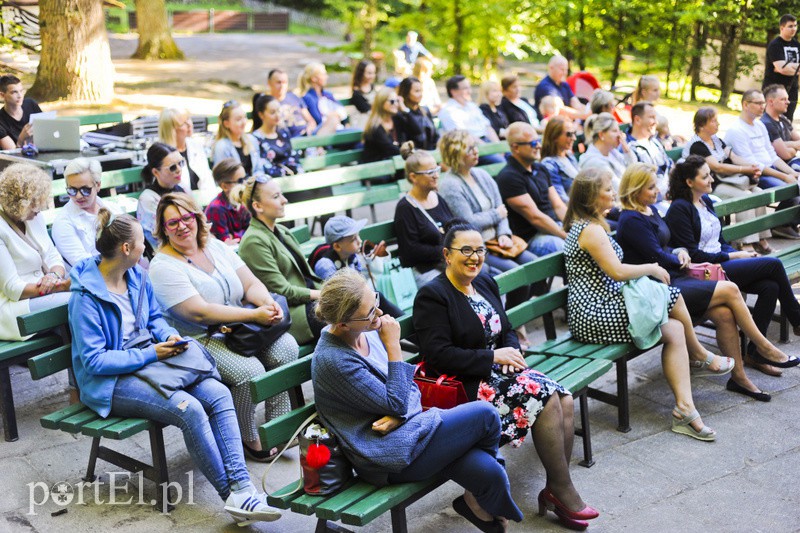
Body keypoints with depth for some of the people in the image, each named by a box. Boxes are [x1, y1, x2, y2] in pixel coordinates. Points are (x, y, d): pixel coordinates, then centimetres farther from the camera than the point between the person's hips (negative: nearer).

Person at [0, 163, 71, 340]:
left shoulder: (35, 217, 10)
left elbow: (53, 257, 12)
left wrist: (54, 274, -13)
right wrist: (64, 285, -23)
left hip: (42, 293, 7)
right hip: (14, 305, -7)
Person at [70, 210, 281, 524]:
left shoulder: (137, 275, 5)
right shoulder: (85, 297, -16)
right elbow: (94, 361, -18)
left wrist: (169, 336, -4)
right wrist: (151, 354, -19)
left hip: (148, 360, 8)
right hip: (110, 381, -7)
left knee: (219, 394, -18)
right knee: (189, 408, -30)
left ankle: (241, 487, -27)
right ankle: (234, 495, -19)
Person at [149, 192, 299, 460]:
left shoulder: (216, 247, 11)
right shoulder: (163, 266, -11)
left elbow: (251, 284, 8)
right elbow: (200, 313, -21)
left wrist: (268, 303, -16)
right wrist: (254, 315, -23)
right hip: (200, 340, -6)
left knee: (287, 347, -17)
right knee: (250, 372, -28)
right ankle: (248, 439, -4)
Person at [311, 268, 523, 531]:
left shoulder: (369, 331, 3)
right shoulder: (333, 360, -21)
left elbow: (410, 386, 10)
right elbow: (395, 404, -18)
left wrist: (398, 414, -11)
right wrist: (393, 345, -18)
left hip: (409, 427, 7)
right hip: (389, 456, -7)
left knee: (489, 472, -16)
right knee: (485, 414, -9)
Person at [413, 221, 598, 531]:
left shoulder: (486, 283, 14)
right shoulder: (432, 296, -11)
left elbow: (507, 330, 20)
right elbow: (438, 356, -18)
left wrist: (512, 350, -4)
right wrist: (494, 357, -17)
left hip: (500, 369, 8)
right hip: (468, 384, -8)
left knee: (564, 400, -14)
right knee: (544, 398, -23)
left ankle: (556, 489, -6)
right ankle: (562, 491, -10)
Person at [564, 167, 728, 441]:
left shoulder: (581, 225, 19)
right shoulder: (591, 229, -14)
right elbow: (617, 271, -21)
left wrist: (646, 270, 15)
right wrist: (652, 268, -5)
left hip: (596, 311, 10)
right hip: (596, 317, -10)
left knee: (674, 330, -3)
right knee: (672, 297, -7)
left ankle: (685, 408, -10)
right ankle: (701, 355, 19)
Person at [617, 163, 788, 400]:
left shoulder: (651, 210, 15)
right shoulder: (630, 220, -15)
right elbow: (657, 257, -15)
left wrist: (680, 252, 1)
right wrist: (684, 262, 2)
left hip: (672, 278, 8)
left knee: (724, 314, -13)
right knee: (730, 290, -13)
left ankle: (739, 377, -4)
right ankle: (764, 347, 3)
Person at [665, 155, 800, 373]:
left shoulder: (706, 201, 15)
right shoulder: (679, 209, -11)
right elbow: (693, 254, -15)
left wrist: (740, 254, 0)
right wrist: (733, 256, -11)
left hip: (721, 261, 8)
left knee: (770, 286, -17)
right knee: (773, 264, -15)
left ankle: (757, 348, -9)